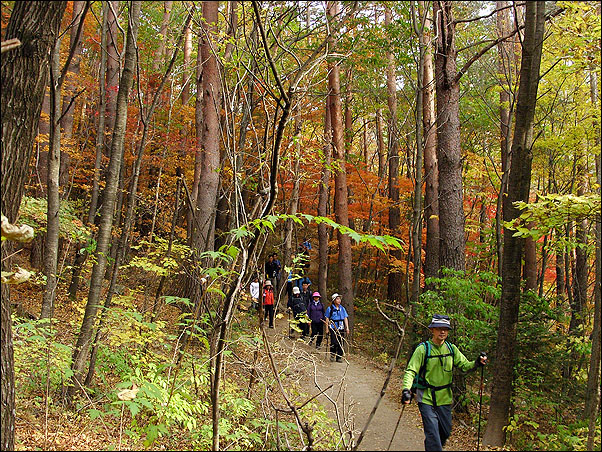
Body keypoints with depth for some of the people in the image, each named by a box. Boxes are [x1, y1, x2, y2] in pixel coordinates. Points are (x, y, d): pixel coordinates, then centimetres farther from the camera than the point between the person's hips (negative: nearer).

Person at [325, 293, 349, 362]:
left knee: (340, 343, 1)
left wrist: (347, 328, 4)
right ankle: (332, 355, 10)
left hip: (341, 328, 3)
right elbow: (327, 319, 4)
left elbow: (345, 318, 12)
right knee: (334, 342, -12)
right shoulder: (330, 308, 2)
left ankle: (339, 357, 11)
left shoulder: (342, 308, 13)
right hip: (333, 327, -3)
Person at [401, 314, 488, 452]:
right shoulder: (423, 349, -13)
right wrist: (406, 390, -33)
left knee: (445, 432, 17)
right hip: (426, 398, -5)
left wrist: (476, 363, -18)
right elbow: (411, 371, -17)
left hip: (445, 398, 5)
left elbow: (464, 365, 4)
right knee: (432, 434, -12)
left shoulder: (451, 348, 3)